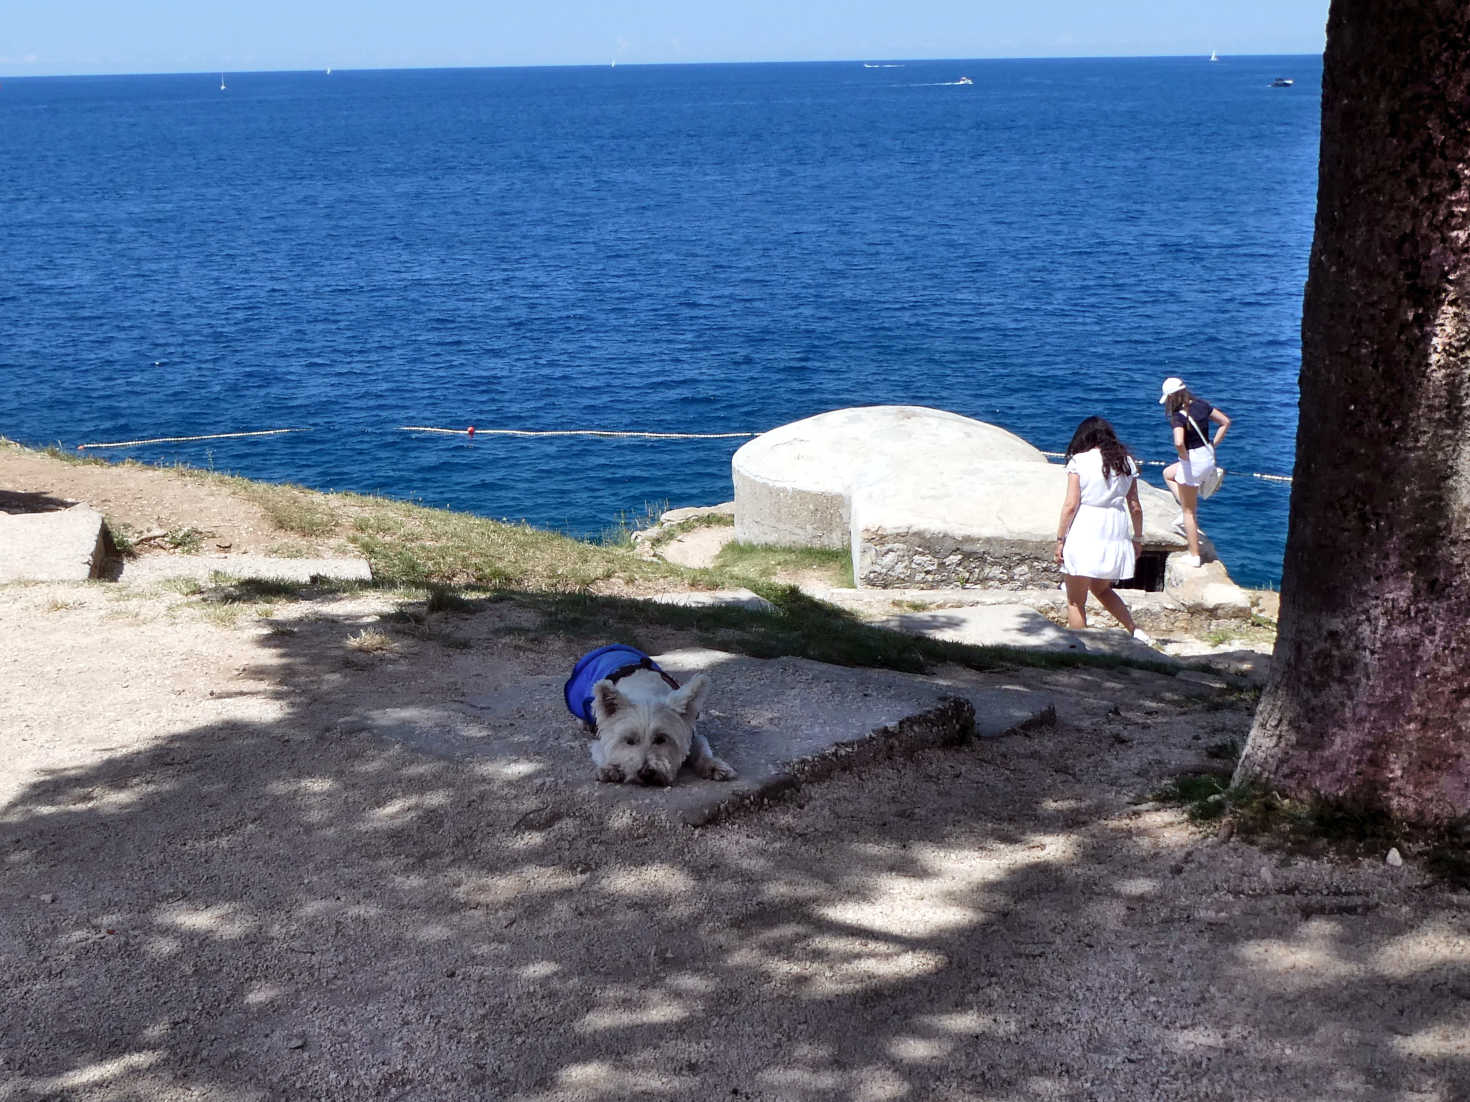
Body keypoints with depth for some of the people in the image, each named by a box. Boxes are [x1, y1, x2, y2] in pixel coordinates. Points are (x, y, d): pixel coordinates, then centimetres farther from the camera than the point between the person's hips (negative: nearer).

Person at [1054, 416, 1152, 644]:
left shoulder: (1079, 461, -4)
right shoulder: (1126, 462, 8)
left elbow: (1070, 504, -9)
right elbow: (1135, 507, 9)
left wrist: (1060, 539, -3)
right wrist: (1138, 538, 19)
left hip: (1085, 533, -5)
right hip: (1116, 536, 5)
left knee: (1076, 601, 5)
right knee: (1101, 589, 27)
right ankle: (1135, 630, 17)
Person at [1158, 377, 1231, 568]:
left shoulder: (1179, 416, -22)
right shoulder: (1201, 405, 1)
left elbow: (1179, 443, -36)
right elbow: (1225, 422, 9)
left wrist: (1184, 457, -16)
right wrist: (1213, 445, 9)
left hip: (1192, 460, -8)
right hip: (1208, 457, 8)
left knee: (1188, 511, 8)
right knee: (1168, 473, 33)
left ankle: (1194, 556, 15)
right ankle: (1192, 507, 25)